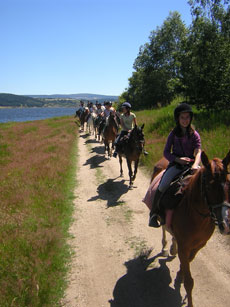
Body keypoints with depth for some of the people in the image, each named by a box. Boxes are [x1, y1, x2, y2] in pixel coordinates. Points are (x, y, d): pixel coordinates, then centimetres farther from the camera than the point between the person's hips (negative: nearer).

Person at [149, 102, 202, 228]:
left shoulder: (194, 134, 4)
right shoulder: (173, 134, 4)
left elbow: (198, 151, -11)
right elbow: (166, 152, 1)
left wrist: (195, 164, -32)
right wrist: (177, 159, -18)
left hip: (190, 165, 1)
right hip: (176, 164, -1)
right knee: (163, 186, -23)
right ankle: (154, 212, -5)